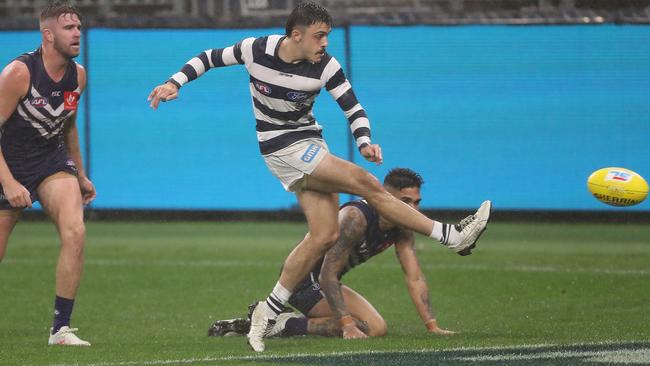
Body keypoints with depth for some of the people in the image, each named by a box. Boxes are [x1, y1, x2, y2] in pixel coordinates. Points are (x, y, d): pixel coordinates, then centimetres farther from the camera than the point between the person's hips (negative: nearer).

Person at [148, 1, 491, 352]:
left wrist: (364, 142, -25)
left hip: (309, 144, 5)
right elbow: (210, 58, 2)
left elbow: (354, 108, -6)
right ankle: (452, 237, -18)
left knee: (325, 235, -3)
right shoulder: (256, 49, -13)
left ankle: (269, 313, 7)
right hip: (282, 148, -5)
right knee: (364, 182, -18)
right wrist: (175, 83, -7)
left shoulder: (325, 66, -8)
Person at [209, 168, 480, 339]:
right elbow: (328, 276, -28)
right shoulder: (355, 218, -27)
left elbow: (414, 279, -1)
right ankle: (289, 326, -14)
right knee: (374, 327, -21)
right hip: (303, 277, -9)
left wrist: (432, 326, -11)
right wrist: (348, 325, -35)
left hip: (320, 280, 9)